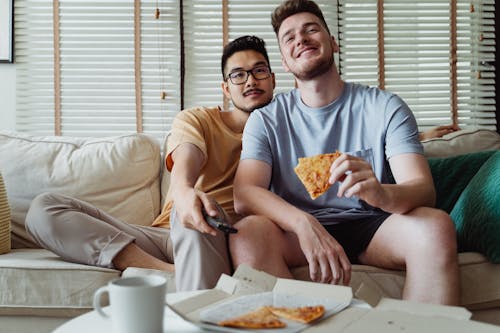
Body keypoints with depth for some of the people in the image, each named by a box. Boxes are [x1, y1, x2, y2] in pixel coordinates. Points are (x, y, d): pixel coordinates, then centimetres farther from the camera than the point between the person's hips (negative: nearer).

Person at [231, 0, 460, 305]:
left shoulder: (385, 107, 0)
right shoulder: (266, 120, 1)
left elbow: (424, 189, -12)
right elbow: (245, 194, -13)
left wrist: (382, 193, -38)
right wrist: (303, 223, -34)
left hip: (370, 227, 1)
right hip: (297, 231, 0)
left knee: (436, 225, -30)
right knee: (247, 232, -32)